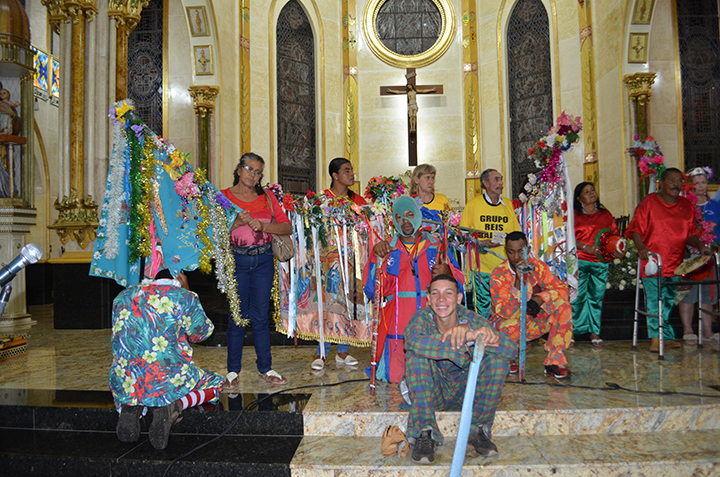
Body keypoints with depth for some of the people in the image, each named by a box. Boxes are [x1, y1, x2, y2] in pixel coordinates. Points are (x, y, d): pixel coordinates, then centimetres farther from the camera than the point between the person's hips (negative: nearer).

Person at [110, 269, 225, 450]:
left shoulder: (122, 297, 12)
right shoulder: (183, 296, -4)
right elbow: (200, 333, 13)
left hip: (125, 384, 5)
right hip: (169, 380, -4)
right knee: (216, 383, 22)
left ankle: (130, 406, 4)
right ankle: (172, 406, -9)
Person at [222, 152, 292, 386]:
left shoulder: (267, 198, 9)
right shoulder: (224, 197, 2)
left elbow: (287, 227, 2)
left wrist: (262, 226, -12)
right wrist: (237, 223, -19)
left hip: (263, 260, 2)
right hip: (236, 260, -2)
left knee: (261, 316, 8)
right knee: (237, 316, 2)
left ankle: (265, 368, 19)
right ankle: (233, 370, 16)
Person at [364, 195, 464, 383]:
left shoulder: (437, 247, 10)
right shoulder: (387, 249, 8)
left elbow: (458, 281, 7)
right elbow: (370, 288, -3)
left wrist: (447, 272, -16)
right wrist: (376, 255, -17)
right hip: (398, 323, 0)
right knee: (394, 376, -4)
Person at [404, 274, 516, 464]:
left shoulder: (472, 320, -15)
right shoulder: (422, 318, -18)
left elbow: (511, 349, -29)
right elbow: (412, 340, -43)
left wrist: (467, 330, -45)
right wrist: (468, 337, -49)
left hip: (464, 393, 2)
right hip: (428, 393, -1)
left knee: (497, 358, -21)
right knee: (417, 354, -30)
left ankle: (478, 430, -6)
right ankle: (425, 434, -20)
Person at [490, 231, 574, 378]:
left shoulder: (537, 266, -8)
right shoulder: (498, 275, -18)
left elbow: (562, 289, -14)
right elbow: (502, 310, -28)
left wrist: (539, 299, -32)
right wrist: (519, 283, -39)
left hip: (534, 322, 4)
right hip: (507, 320, -3)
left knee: (563, 304, -20)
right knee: (510, 327, -39)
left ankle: (554, 362, -17)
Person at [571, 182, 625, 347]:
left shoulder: (605, 214, 18)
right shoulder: (574, 215, 6)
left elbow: (616, 234, 16)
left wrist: (620, 250, -2)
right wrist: (585, 247, -15)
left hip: (601, 262, 3)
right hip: (579, 261, -3)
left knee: (597, 297, 4)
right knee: (577, 296, -6)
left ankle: (595, 332, 12)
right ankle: (570, 330, 3)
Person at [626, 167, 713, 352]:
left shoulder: (686, 206, 12)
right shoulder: (649, 202, -2)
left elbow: (690, 233, 14)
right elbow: (635, 229, -5)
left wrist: (700, 246, -4)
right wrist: (641, 248, -20)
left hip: (675, 263, 5)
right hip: (653, 262, -5)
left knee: (668, 301, 10)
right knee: (654, 299, -7)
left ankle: (664, 338, 20)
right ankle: (657, 337, 0)